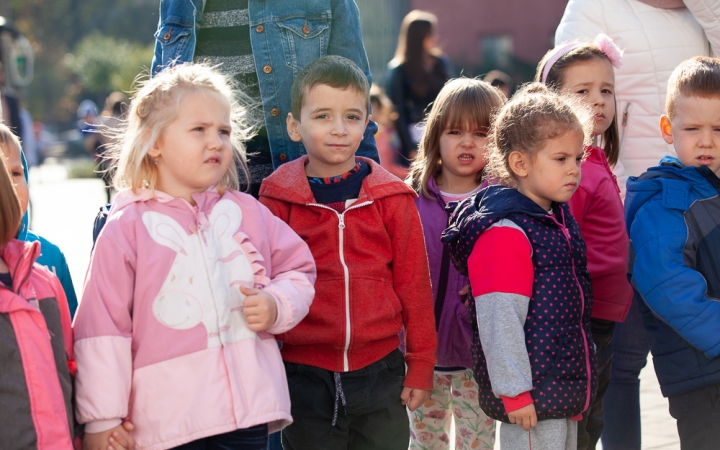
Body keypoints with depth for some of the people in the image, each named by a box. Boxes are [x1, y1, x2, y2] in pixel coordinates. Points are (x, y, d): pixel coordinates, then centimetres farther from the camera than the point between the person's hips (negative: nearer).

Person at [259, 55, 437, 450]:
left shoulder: (392, 199, 0)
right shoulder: (278, 200, -2)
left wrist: (421, 365, 4)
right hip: (305, 377, -1)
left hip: (379, 373, 1)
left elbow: (414, 284, 4)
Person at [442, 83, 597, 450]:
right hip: (530, 398, -9)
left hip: (565, 391, 9)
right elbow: (498, 319, -21)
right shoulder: (505, 232, -17)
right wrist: (514, 392, -22)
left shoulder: (561, 220, 13)